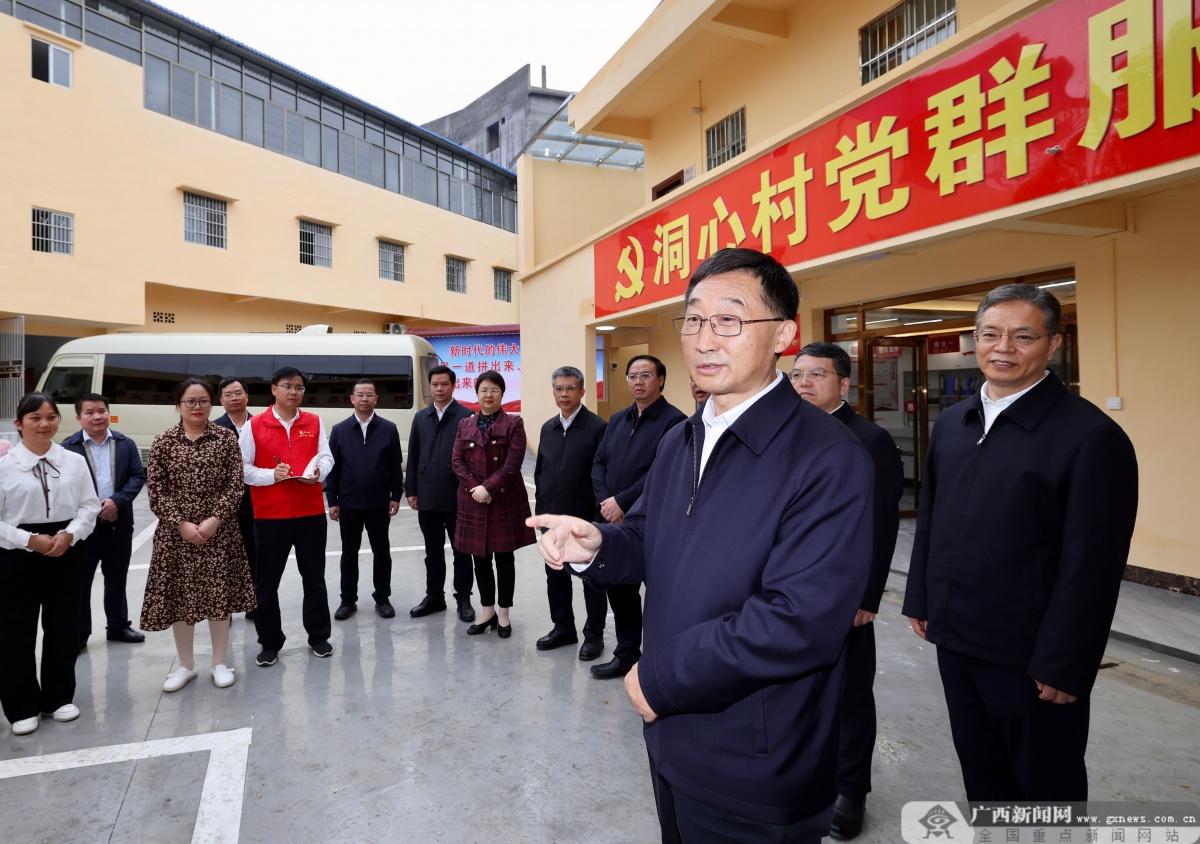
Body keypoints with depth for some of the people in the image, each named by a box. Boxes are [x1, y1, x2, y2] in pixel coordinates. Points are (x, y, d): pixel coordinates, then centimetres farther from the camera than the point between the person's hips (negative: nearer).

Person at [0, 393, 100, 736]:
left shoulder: (74, 461, -1)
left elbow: (89, 506, 2)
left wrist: (68, 534, -13)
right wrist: (30, 540, -16)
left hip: (66, 553, 2)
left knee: (63, 628, 12)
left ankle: (59, 697, 30)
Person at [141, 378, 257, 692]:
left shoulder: (226, 437, 0)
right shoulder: (163, 441, 1)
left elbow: (235, 485, -4)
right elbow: (156, 490, -2)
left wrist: (215, 519, -14)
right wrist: (181, 523, -12)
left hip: (219, 531, -1)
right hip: (176, 532, 1)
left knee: (219, 595, 6)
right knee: (179, 596, 9)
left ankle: (220, 662, 22)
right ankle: (185, 665, 26)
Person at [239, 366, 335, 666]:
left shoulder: (315, 422, 6)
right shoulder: (254, 425, -1)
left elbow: (326, 457, 3)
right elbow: (243, 468, -2)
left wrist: (317, 473, -18)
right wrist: (272, 475, -18)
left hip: (311, 513, 2)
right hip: (270, 515, -1)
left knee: (314, 578, 11)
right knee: (266, 582, 7)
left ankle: (318, 636, 26)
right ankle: (270, 642, 23)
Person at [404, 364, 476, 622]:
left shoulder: (466, 416, -5)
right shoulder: (420, 417, 10)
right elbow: (413, 456, 11)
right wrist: (411, 490, 6)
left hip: (457, 498, -4)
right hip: (427, 498, 4)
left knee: (461, 551, 7)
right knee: (433, 551, 14)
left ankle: (463, 598, 18)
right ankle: (434, 596, 26)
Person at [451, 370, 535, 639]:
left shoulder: (514, 423, -2)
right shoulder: (465, 424, 10)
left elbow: (512, 464, -10)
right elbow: (456, 461, 3)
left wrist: (488, 488, -17)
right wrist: (475, 488, -11)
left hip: (505, 501, -3)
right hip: (473, 501, 3)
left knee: (504, 558, 5)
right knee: (480, 559, 10)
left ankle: (504, 614, 18)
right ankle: (487, 611, 25)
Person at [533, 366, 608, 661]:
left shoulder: (597, 427, -11)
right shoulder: (548, 428, 10)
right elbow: (539, 471, 14)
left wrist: (599, 513, -14)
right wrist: (541, 507, 10)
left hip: (585, 517, -6)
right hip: (553, 516, 6)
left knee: (591, 577, 8)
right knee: (555, 575, 16)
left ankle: (594, 634, 22)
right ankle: (563, 628, 32)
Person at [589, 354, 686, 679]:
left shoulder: (673, 421, -10)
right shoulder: (618, 419, 15)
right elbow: (599, 462, 11)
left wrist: (622, 502, -18)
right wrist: (605, 500, -5)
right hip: (615, 521, 7)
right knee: (619, 589, 16)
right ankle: (626, 655, 33)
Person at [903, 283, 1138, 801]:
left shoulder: (1092, 436, -15)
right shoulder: (952, 422, 6)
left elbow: (1091, 568, -17)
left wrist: (1062, 666, -16)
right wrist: (921, 599, 11)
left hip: (1031, 656, -5)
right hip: (955, 641, 6)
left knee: (1046, 788, 16)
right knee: (980, 776, 22)